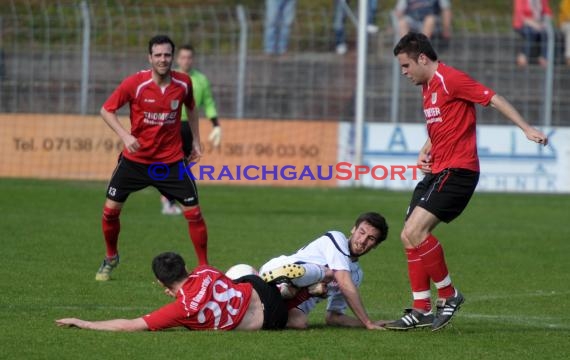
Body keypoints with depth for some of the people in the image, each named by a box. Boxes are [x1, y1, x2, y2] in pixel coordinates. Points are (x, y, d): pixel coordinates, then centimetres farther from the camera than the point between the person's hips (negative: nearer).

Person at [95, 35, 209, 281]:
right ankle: (111, 258, 25)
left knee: (193, 212, -5)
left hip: (171, 160, 1)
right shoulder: (135, 83, -15)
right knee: (111, 209, -1)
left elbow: (191, 109, 15)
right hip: (135, 159, -1)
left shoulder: (183, 83, -6)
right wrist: (125, 135, -22)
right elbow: (106, 110, -8)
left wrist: (196, 141, 12)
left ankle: (204, 267, 8)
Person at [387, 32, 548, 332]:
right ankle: (421, 311, 10)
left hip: (457, 170, -10)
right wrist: (426, 149, 11)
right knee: (409, 236, 6)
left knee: (415, 231, -20)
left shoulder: (450, 79, -11)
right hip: (437, 171, 10)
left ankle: (448, 295, -6)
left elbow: (493, 99, -14)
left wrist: (527, 129, -22)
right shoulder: (428, 87, 18)